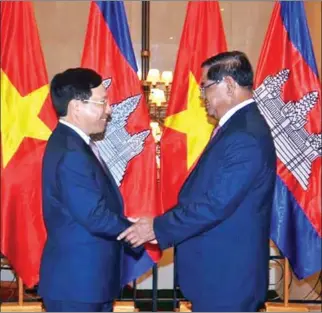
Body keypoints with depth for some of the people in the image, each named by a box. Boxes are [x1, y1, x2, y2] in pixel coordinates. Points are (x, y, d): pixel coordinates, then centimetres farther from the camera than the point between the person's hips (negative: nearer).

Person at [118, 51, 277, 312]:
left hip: (227, 273, -10)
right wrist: (162, 224, 9)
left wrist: (158, 228, -16)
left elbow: (215, 204, -26)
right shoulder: (237, 125, 11)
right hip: (220, 268, 10)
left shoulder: (246, 137, -23)